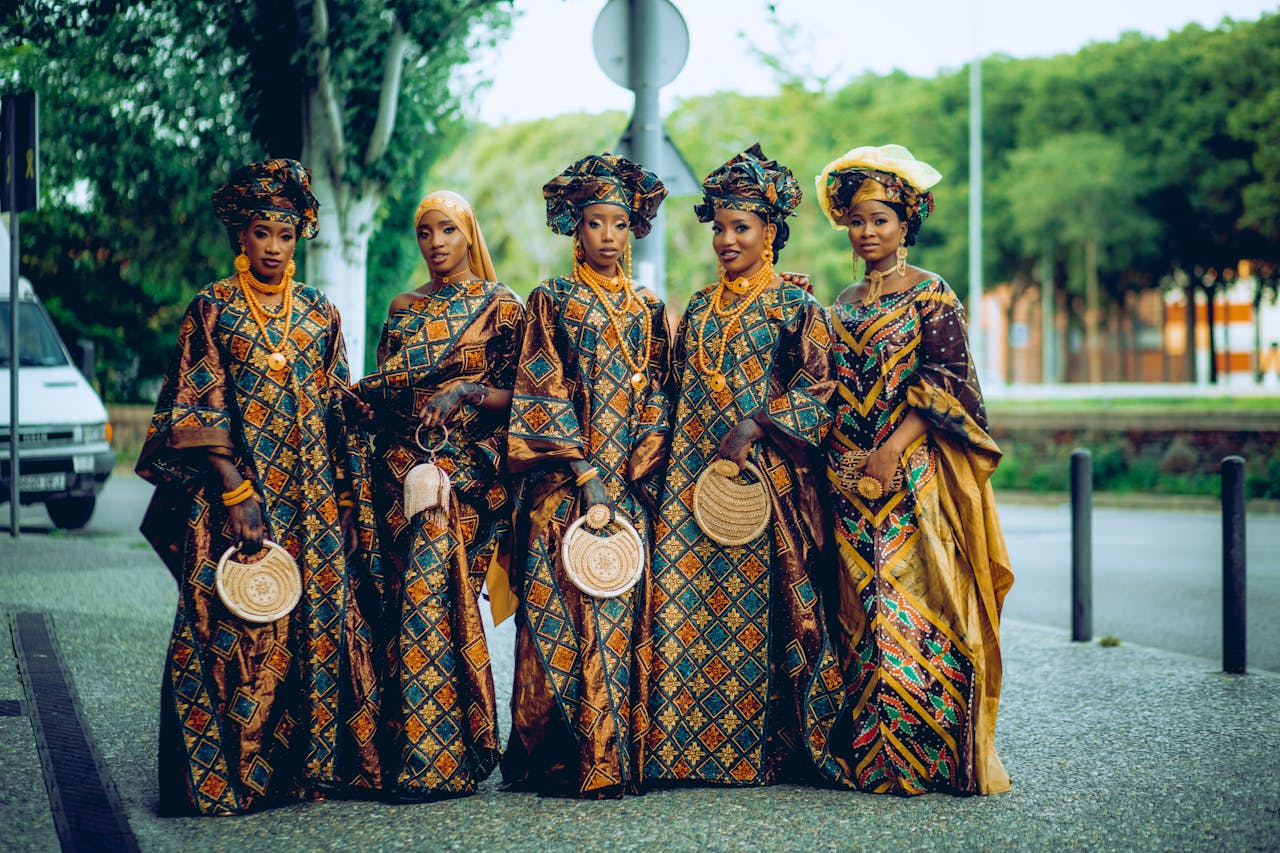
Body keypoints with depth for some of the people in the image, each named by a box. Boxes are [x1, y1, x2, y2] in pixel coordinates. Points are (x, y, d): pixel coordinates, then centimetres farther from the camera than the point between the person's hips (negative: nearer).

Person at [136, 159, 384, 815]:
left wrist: (348, 500, 6)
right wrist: (235, 491, -13)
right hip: (236, 495, -3)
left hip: (315, 501, 4)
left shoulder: (319, 314, 12)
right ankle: (230, 776, 0)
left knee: (322, 623, 1)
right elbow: (197, 410, -4)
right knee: (239, 631, -6)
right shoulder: (211, 309, 2)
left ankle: (315, 764, 9)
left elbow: (340, 412, 13)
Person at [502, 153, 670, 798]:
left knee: (623, 614, -1)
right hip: (563, 484, -3)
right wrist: (586, 476, -13)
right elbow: (544, 393, -4)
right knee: (564, 610, -7)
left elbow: (657, 400, 9)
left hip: (632, 488, 3)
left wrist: (635, 479, -7)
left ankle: (616, 758, 3)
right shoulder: (552, 301, 5)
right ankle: (560, 761, -3)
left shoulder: (649, 311, 14)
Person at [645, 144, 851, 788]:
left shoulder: (794, 306, 1)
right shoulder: (698, 309, 18)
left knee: (756, 606, -6)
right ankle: (688, 747, 2)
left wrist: (753, 427, -16)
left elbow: (817, 390, -6)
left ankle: (763, 747, 0)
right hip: (692, 480, 5)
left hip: (763, 476, -5)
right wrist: (669, 468, 10)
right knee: (684, 604, -2)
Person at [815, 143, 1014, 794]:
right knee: (862, 610, 3)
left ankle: (927, 755, -3)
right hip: (853, 480, 6)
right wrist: (840, 460, 6)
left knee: (914, 605, -9)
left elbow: (948, 380, -9)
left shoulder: (931, 295, -1)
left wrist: (893, 449, -17)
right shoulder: (844, 305, 16)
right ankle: (873, 757, 8)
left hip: (917, 475, -5)